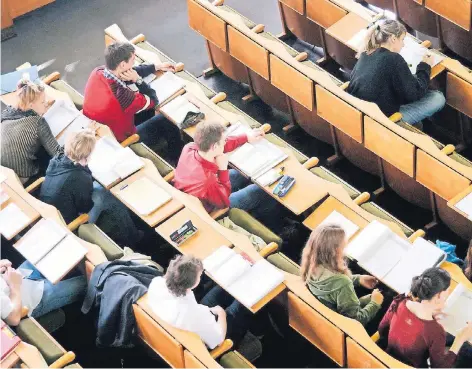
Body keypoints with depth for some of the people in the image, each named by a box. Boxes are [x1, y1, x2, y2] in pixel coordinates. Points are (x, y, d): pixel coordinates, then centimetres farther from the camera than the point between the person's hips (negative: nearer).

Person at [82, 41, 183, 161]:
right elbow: (153, 100, -18)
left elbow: (130, 72, 4)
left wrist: (156, 67, 7)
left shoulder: (98, 72, -17)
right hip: (118, 142, -7)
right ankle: (179, 158, 41)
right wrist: (138, 80, -23)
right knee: (165, 121, 14)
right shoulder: (122, 94, -40)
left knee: (147, 109, 26)